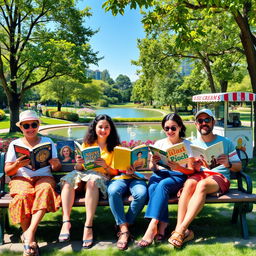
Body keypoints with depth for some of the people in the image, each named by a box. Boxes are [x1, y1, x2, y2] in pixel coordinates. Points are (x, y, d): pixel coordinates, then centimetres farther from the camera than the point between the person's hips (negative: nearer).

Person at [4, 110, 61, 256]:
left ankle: (30, 232, -39)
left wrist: (55, 164, -15)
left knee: (45, 189, -36)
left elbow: (57, 168, 10)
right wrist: (17, 165, -15)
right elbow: (7, 171, 7)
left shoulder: (48, 141, 15)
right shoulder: (15, 144, 13)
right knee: (23, 195, -35)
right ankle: (29, 238, -27)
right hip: (21, 178, 0)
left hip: (44, 177, 0)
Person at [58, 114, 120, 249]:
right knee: (69, 178, -30)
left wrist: (105, 165, -16)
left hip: (101, 177, -3)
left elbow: (115, 172, 4)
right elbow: (78, 169, 13)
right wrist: (79, 164, -10)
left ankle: (88, 225, -40)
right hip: (84, 175, 3)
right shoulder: (87, 144, 18)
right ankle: (66, 221, -38)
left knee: (92, 180, -38)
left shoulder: (114, 147, 12)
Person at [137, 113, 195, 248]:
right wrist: (153, 163, -17)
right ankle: (162, 224, -32)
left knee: (163, 184, -35)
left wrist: (179, 168, -23)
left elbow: (191, 170, -1)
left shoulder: (187, 145, 4)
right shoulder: (159, 143, 12)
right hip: (160, 174, 3)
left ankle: (153, 225, -37)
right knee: (153, 186, -33)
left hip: (178, 176, -3)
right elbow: (152, 168, 8)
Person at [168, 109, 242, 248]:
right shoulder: (193, 144, 13)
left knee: (202, 184, -36)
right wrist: (194, 167, -12)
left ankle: (181, 229, -40)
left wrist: (228, 164, -14)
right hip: (199, 174, 2)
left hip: (220, 177, -2)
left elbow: (239, 167, 8)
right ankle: (179, 228, -42)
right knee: (190, 182, -35)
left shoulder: (225, 142, 8)